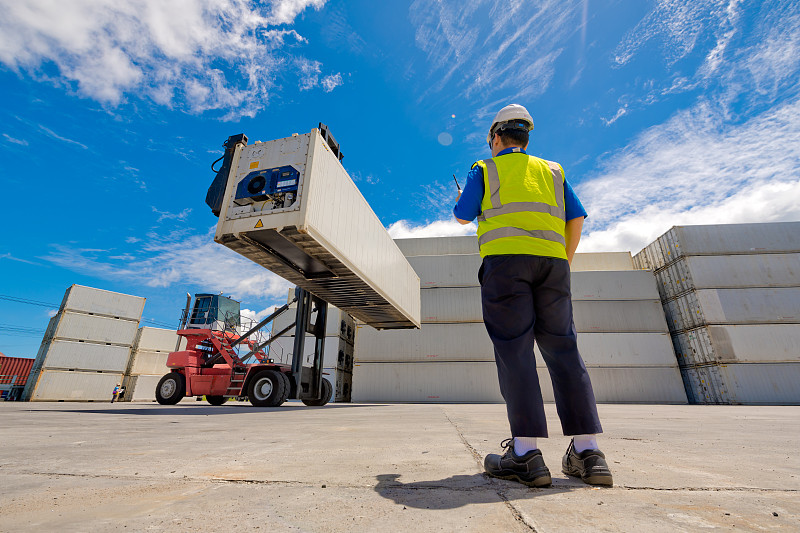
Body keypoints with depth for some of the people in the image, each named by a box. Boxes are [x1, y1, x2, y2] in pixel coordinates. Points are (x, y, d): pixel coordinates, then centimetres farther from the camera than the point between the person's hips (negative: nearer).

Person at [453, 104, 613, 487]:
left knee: (513, 348, -8)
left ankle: (525, 454, -10)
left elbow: (463, 216, 15)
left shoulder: (484, 170, 15)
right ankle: (587, 452, 2)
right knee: (562, 348, 3)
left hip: (504, 258, -3)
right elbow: (577, 219, 17)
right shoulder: (551, 170, 25)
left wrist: (460, 200, 37)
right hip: (550, 260, 4)